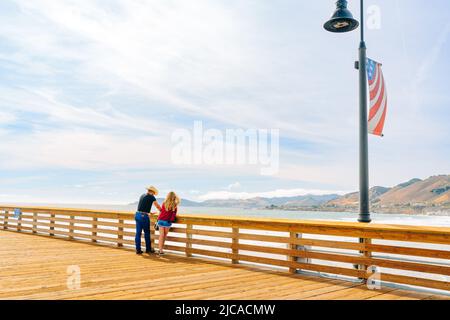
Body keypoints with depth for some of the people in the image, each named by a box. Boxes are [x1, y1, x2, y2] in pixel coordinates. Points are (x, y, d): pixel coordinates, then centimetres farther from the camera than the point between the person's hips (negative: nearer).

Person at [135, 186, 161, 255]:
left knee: (138, 233, 7)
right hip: (144, 216, -7)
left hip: (137, 215, 7)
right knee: (147, 233, 5)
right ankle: (148, 249, 15)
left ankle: (138, 249, 9)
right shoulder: (151, 197, -4)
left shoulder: (142, 195, 16)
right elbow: (158, 206, 10)